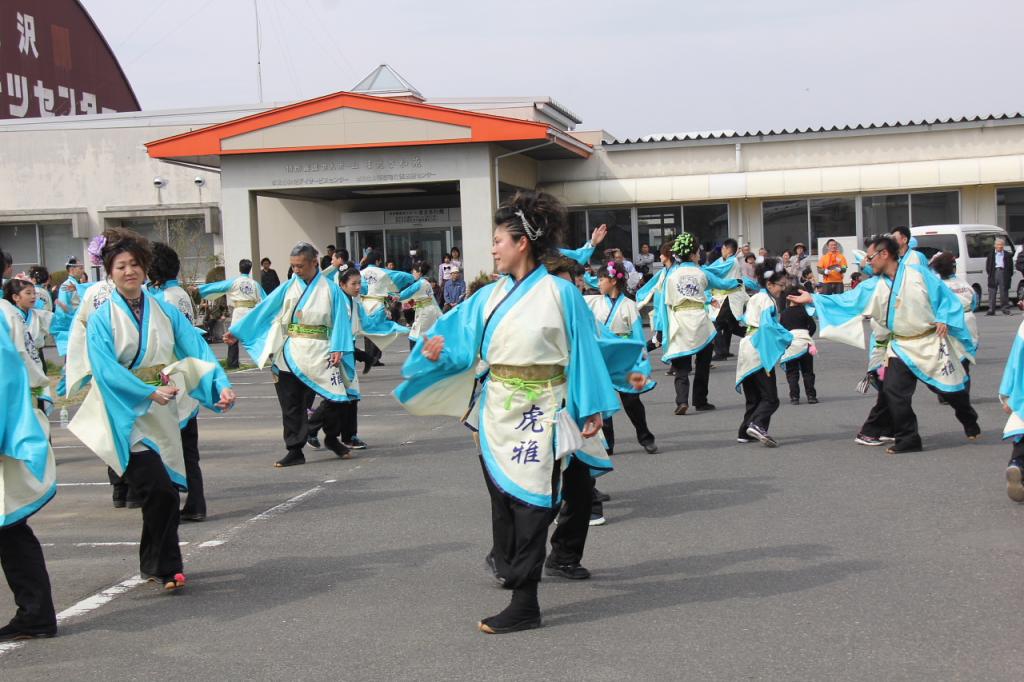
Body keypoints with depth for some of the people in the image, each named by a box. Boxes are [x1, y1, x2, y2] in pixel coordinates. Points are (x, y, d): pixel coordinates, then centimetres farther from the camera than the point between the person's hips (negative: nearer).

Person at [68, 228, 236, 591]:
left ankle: (156, 564, 25)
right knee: (159, 490, -15)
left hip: (163, 413, 4)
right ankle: (166, 566, -1)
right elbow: (106, 370, -14)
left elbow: (198, 350, 0)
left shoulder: (165, 312, 8)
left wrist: (221, 384, -16)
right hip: (126, 415, -4)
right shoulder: (102, 318, -3)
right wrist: (150, 392, -25)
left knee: (167, 491, 6)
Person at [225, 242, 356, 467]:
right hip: (290, 356, 2)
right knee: (291, 405, 3)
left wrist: (338, 349, -14)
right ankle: (295, 451, 11)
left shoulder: (330, 289, 1)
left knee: (336, 398, -2)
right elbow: (262, 310, 9)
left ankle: (332, 439, 23)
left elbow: (340, 320, -2)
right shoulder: (289, 287, 8)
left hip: (320, 355, -2)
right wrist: (236, 332, 7)